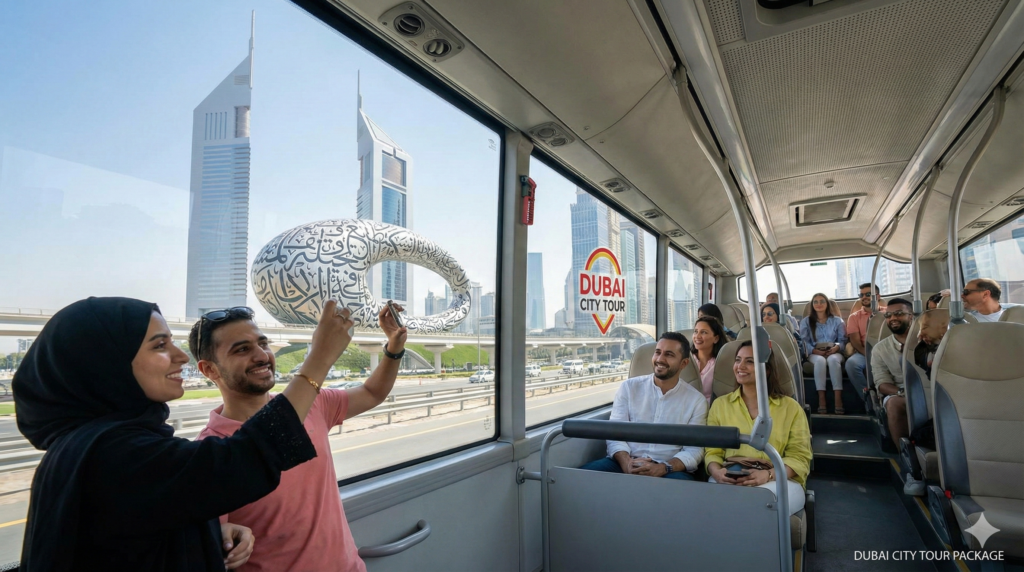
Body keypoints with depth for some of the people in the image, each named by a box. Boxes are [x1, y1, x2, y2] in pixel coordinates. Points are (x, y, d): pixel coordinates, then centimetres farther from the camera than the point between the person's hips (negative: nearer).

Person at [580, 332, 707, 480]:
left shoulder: (696, 400, 6)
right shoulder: (629, 387, 7)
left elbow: (694, 450, 0)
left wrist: (662, 468, -18)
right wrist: (626, 463, -19)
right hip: (625, 464, 2)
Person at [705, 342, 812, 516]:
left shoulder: (791, 407, 10)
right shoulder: (720, 404, 14)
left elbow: (799, 457, 2)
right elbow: (712, 451, 9)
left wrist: (768, 475, -17)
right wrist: (716, 472, -16)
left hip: (778, 481, 0)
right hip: (730, 480, 1)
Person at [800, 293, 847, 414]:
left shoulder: (837, 320, 16)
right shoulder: (806, 322, 13)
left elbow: (843, 340, 8)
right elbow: (804, 341, 3)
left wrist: (836, 347, -15)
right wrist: (815, 350, -15)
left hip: (834, 353, 1)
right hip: (815, 354, 0)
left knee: (833, 360, -38)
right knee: (820, 360, -38)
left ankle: (838, 399, -44)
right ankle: (821, 399, -41)